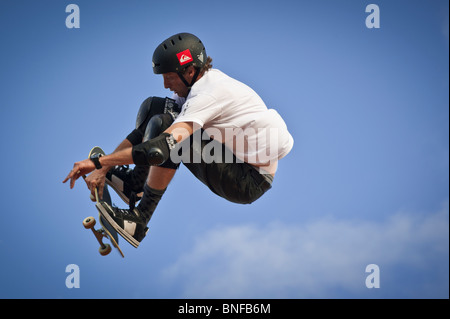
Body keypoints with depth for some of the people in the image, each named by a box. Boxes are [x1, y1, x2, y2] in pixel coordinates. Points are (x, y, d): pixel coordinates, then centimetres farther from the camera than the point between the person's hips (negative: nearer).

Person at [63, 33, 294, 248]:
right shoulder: (200, 84, 3)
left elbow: (161, 148, -35)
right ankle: (134, 183, 15)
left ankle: (137, 223, -21)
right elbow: (144, 133, 6)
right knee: (154, 107, 8)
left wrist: (99, 162, -32)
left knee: (164, 126, -28)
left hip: (252, 182, -10)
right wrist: (105, 167, 0)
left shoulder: (211, 95, -25)